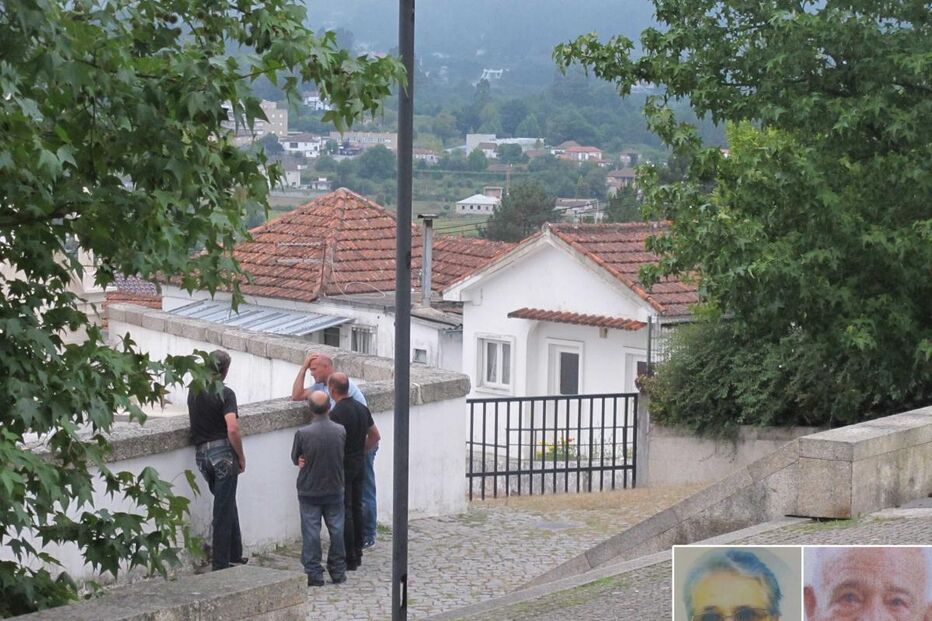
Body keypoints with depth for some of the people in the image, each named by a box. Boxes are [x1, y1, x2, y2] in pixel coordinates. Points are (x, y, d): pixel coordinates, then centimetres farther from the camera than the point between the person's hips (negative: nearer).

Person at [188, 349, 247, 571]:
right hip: (222, 452, -6)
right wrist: (241, 457, -7)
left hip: (200, 453, 6)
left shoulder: (194, 391, 9)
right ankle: (220, 563, 3)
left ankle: (234, 555, 23)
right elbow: (232, 430, -19)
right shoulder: (225, 393, -11)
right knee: (224, 510, 0)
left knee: (226, 505, 20)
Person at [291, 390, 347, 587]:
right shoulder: (341, 431, -10)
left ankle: (314, 574, 5)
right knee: (337, 530, 13)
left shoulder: (303, 433, -18)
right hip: (334, 489, 2)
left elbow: (295, 459, -4)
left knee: (311, 532, 4)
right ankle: (338, 572, 18)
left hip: (309, 491, -2)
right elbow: (343, 457, 4)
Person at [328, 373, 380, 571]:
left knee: (344, 511, -4)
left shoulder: (336, 413, -19)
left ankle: (349, 558, -3)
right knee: (356, 508, 15)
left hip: (343, 466, -8)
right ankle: (357, 553, 20)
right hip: (360, 465, 8)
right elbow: (375, 435, 14)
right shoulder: (362, 408, 6)